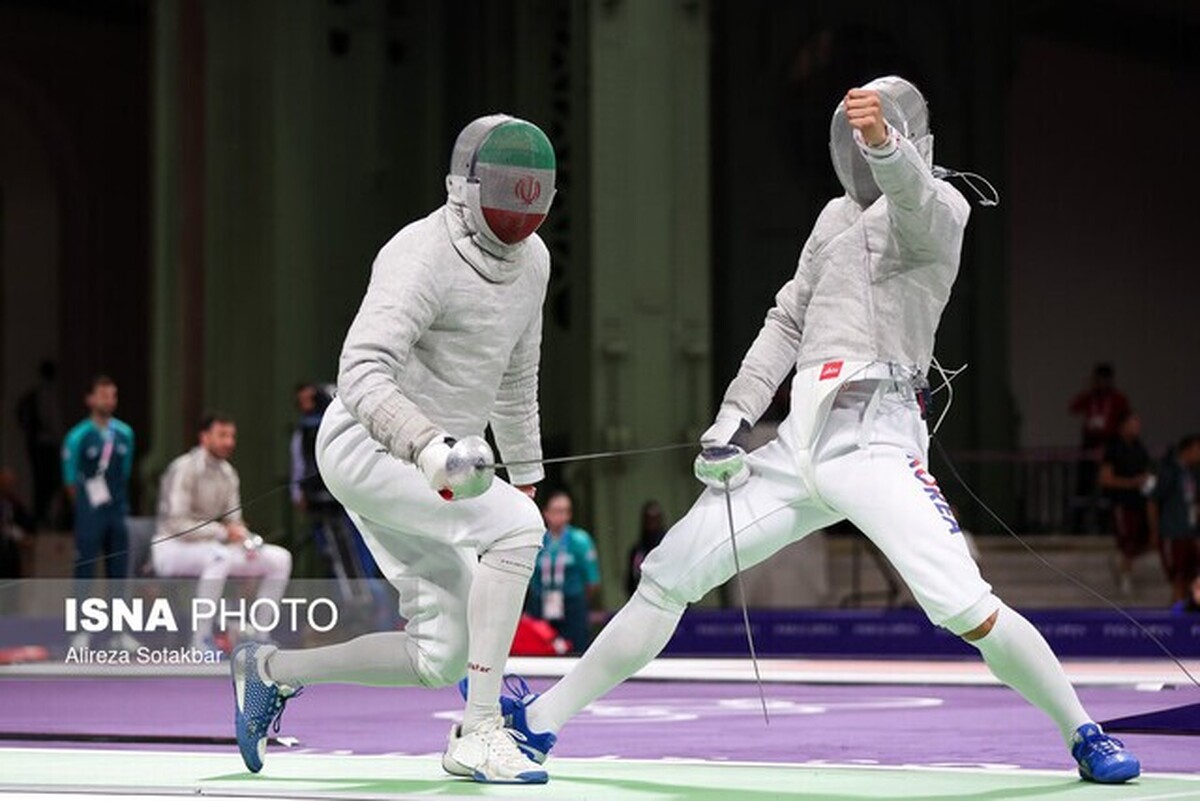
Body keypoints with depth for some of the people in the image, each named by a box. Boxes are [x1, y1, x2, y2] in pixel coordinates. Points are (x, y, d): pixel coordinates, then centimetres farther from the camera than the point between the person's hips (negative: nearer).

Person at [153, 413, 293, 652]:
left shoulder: (228, 474, 8)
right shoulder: (184, 469, -16)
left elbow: (233, 520, 12)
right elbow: (177, 524, -23)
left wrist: (245, 537, -12)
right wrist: (223, 532, -29)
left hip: (208, 545, 8)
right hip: (172, 547, -8)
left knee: (280, 559, -5)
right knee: (219, 555, -41)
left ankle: (260, 632, 1)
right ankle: (202, 639, -33)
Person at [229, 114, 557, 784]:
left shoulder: (532, 258, 5)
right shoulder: (423, 257, -21)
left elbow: (517, 373, 21)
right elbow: (363, 377, -32)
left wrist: (527, 473, 25)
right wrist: (430, 448, -46)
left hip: (428, 456, 9)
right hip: (370, 447, -9)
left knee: (441, 659, 4)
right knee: (516, 528, -27)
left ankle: (272, 672, 24)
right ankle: (481, 731, -20)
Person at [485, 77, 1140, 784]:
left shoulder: (939, 208, -1)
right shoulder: (838, 216, 21)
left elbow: (910, 192, -27)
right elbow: (788, 322, 22)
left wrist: (884, 140, -50)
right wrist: (734, 416, 8)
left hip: (874, 441, -6)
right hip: (797, 443, 7)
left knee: (964, 606, -22)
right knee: (668, 576, 6)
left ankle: (1085, 735, -4)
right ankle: (540, 722, 16)